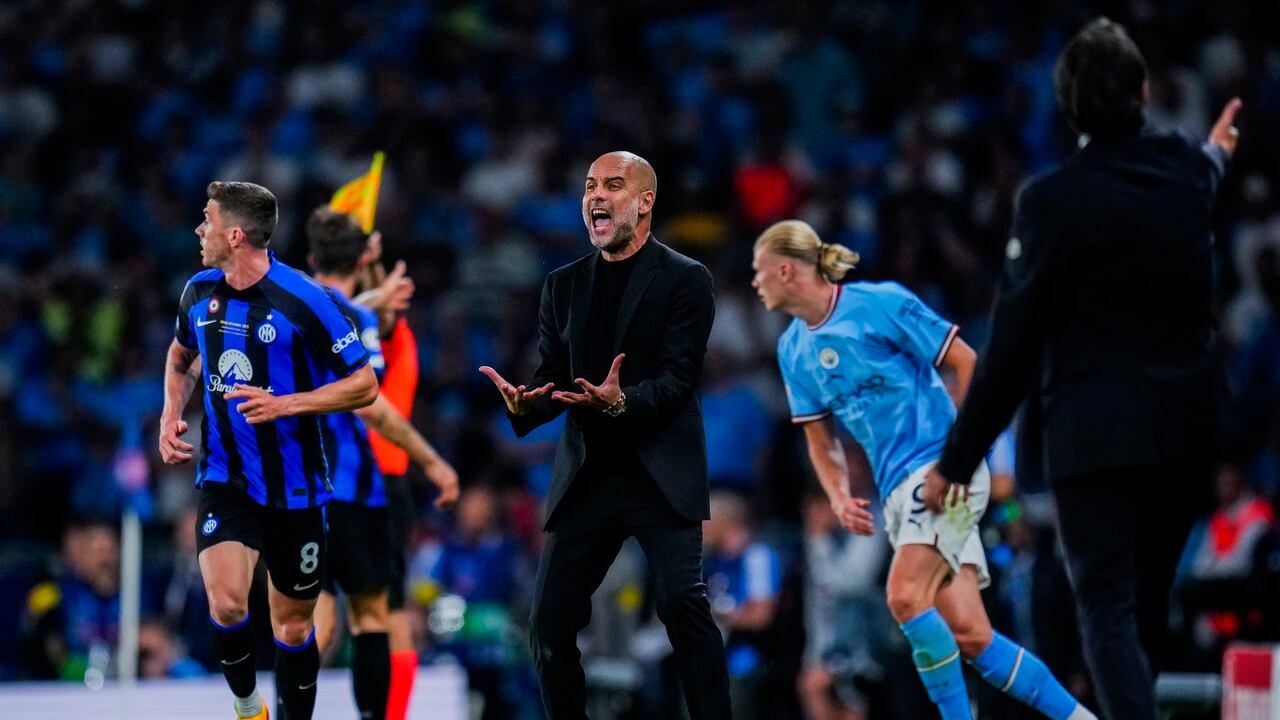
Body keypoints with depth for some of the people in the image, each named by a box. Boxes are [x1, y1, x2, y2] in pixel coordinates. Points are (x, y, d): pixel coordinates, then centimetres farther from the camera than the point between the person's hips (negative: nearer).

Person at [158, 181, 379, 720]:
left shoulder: (302, 300, -16)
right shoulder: (200, 292, 1)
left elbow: (364, 386, -12)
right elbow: (182, 356, 24)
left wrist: (285, 404, -21)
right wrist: (171, 417, 7)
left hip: (295, 489, -2)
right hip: (224, 480, 2)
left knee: (293, 624, 6)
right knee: (226, 604, -18)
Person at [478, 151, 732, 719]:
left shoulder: (686, 280, -1)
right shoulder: (564, 286, 14)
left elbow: (677, 379, -10)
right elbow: (552, 376, 11)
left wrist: (620, 402, -29)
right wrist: (524, 403, -13)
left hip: (661, 474, -5)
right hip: (586, 475, 5)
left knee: (682, 603, -20)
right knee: (550, 622, 1)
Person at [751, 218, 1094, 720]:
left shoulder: (879, 303, -9)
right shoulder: (793, 349, 12)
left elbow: (967, 364, -5)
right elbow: (821, 439, 18)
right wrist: (840, 497, 1)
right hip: (898, 491, 7)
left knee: (905, 595, -25)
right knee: (968, 637, -2)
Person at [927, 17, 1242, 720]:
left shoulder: (1054, 200, -16)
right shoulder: (1184, 168, 1)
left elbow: (1014, 342, -14)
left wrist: (958, 458, -7)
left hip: (1097, 431, -6)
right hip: (1187, 425, 6)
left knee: (1107, 606, -6)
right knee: (1150, 603, 19)